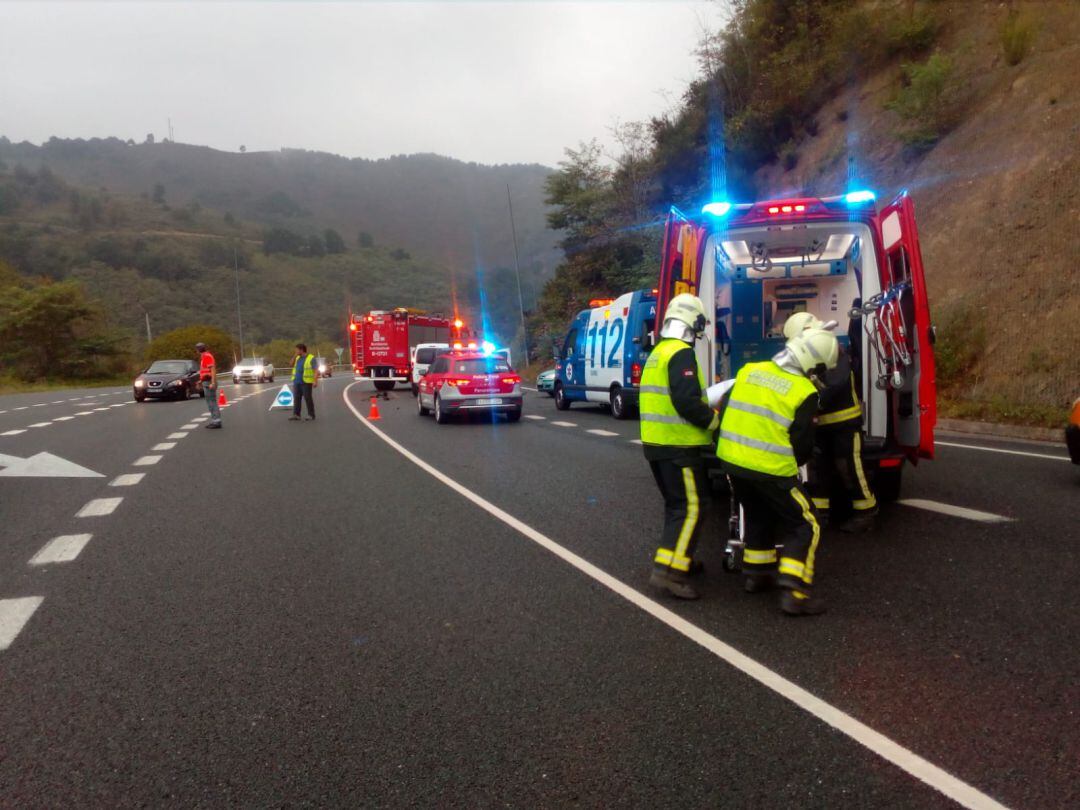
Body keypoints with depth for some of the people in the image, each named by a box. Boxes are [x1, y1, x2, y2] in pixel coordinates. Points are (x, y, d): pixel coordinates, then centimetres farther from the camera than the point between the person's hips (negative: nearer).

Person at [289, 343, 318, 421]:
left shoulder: (311, 358, -10)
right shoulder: (298, 358, 13)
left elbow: (316, 371, -14)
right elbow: (292, 364, 19)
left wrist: (315, 381, -24)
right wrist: (295, 355, 7)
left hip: (306, 382, -7)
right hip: (297, 382, 7)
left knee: (308, 399, -2)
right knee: (296, 398, -1)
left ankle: (311, 415, 7)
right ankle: (296, 415, -3)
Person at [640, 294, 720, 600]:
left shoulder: (657, 353, 15)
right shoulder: (681, 354, -15)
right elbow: (687, 401, -24)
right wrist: (714, 420, -8)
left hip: (656, 442, 10)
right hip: (678, 445, -10)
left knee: (676, 505, 20)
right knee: (690, 509, -7)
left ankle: (678, 559, 29)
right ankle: (667, 571, -12)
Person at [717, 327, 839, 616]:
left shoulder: (749, 371, 5)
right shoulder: (804, 392, -11)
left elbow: (725, 410, 14)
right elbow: (802, 445, -7)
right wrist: (793, 463, 14)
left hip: (731, 460, 7)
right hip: (770, 470, -6)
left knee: (757, 516, 28)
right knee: (804, 527, 7)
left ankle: (755, 574, 36)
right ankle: (794, 593, 0)